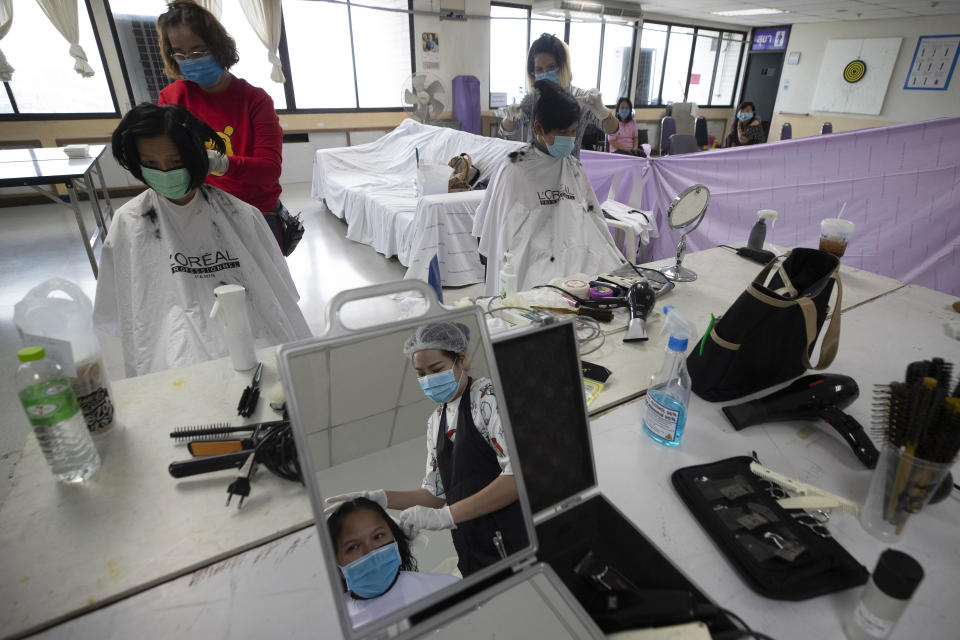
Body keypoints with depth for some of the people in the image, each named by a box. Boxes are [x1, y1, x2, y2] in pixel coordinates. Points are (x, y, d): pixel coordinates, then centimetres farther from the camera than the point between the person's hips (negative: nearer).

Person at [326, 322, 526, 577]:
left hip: (514, 545, -6)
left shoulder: (489, 395, -9)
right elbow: (437, 492, 15)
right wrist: (382, 498, 1)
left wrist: (446, 516, -23)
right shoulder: (435, 421, 14)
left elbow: (519, 475, -20)